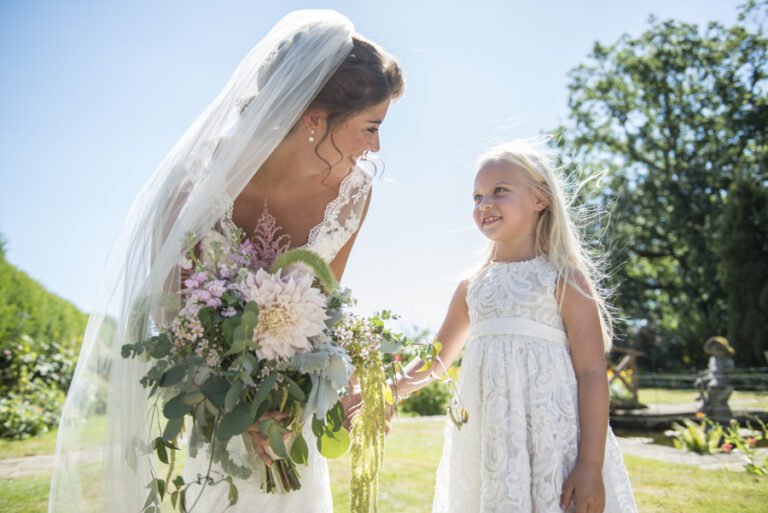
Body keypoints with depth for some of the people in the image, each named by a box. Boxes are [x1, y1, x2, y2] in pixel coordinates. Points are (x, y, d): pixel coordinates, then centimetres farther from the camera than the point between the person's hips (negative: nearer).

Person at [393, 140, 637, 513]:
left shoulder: (564, 279, -3)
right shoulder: (474, 286, 12)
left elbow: (592, 372, -9)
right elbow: (436, 360, 22)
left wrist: (591, 466, -14)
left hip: (549, 436, -4)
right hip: (486, 441, 5)